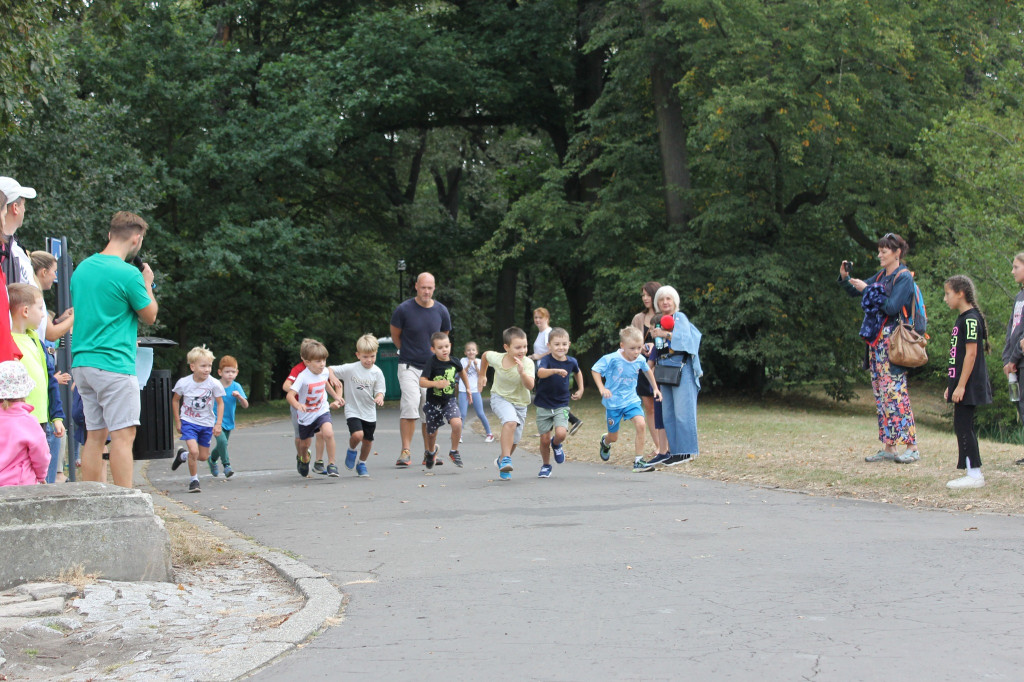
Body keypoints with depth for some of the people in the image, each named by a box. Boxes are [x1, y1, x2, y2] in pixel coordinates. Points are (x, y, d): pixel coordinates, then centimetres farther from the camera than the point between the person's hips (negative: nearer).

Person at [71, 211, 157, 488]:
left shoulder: (82, 268, 12)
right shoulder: (128, 273, -12)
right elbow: (149, 316, -2)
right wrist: (147, 284, 12)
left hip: (82, 362, 8)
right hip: (114, 363, -8)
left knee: (95, 435, 11)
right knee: (123, 435, -7)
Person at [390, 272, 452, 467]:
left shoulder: (441, 311, 1)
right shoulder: (404, 309, -9)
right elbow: (395, 334, 6)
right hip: (409, 367, -4)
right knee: (410, 405, -17)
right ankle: (406, 451, -12)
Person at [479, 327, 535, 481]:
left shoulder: (527, 363, -21)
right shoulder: (496, 358, -16)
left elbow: (530, 386, -34)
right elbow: (485, 354, 9)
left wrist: (522, 372, -50)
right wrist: (482, 375, 18)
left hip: (519, 403, 2)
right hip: (500, 398, -1)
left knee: (514, 440, 9)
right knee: (510, 421, -32)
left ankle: (501, 461, 39)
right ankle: (506, 460, -29)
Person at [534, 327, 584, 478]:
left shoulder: (571, 362, -2)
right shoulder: (546, 360, -13)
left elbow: (577, 372, 24)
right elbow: (540, 372, -37)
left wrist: (580, 389, 19)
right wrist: (555, 370, -54)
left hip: (561, 405, 1)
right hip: (544, 405, -1)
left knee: (561, 433, -20)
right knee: (544, 439, 3)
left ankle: (556, 445, 16)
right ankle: (546, 465, 28)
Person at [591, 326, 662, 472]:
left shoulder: (640, 360, -6)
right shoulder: (612, 359, -20)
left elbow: (647, 371, 17)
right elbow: (595, 370, -11)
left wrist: (655, 388, 21)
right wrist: (601, 388, -23)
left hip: (631, 399, 3)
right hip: (613, 401, -3)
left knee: (641, 424, -22)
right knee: (613, 437, 10)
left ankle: (638, 461, -13)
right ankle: (605, 442, 51)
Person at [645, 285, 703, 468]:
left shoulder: (680, 318, -1)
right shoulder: (659, 321, 19)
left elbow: (685, 338, -16)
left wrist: (665, 334, -22)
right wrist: (647, 366, 16)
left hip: (681, 368, -7)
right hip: (665, 369, 7)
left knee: (682, 410, -9)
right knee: (667, 413, 5)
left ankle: (685, 452, -6)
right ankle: (673, 450, 9)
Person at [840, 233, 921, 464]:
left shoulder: (904, 278, -8)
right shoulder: (881, 276, 16)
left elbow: (892, 307, -19)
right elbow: (855, 291, 20)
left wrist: (867, 289, -17)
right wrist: (845, 278, 1)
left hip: (894, 341, -9)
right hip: (877, 339, 9)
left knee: (895, 392, -12)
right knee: (880, 393, 7)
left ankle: (912, 447, -9)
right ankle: (888, 447, 10)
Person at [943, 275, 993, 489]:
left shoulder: (971, 319, -15)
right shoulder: (963, 319, 16)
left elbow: (971, 354, -20)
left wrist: (961, 385, -21)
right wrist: (952, 385, 21)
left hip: (969, 385, -10)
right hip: (961, 385, 10)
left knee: (963, 426, -9)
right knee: (963, 426, 11)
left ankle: (974, 474, -7)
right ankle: (974, 472, 15)